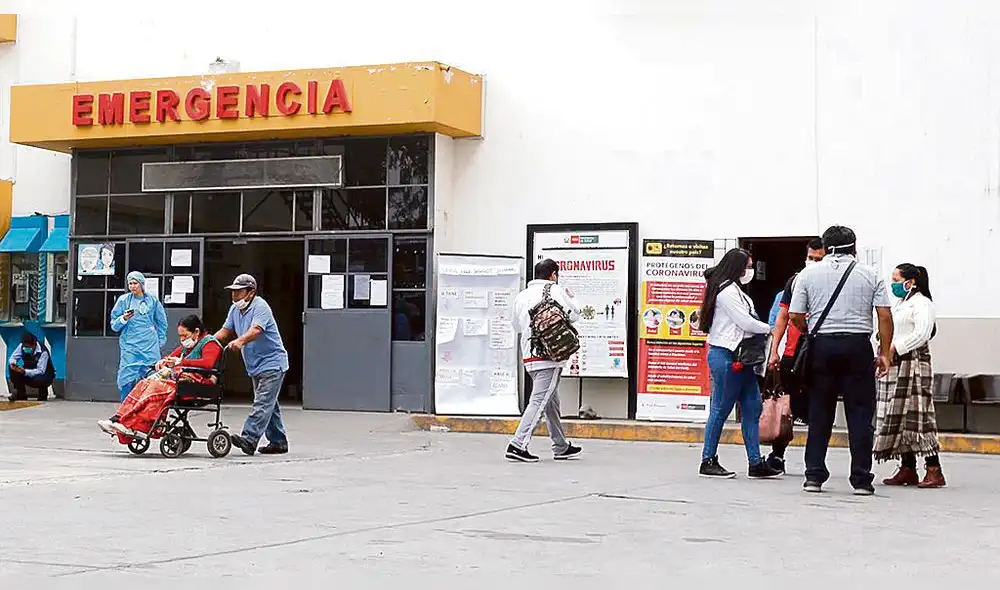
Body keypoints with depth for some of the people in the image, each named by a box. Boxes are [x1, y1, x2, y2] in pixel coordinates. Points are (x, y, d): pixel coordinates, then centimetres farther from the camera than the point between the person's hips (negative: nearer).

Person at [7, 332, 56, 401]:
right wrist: (12, 363, -30)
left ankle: (43, 395, -1)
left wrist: (24, 372, -45)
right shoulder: (22, 347, -13)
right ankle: (21, 394, -4)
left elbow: (40, 371, -31)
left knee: (39, 380, -39)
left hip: (45, 375, -5)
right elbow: (13, 357, -4)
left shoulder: (43, 352, -28)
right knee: (13, 369, -19)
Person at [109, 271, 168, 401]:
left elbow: (161, 321, 19)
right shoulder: (123, 300, 5)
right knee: (128, 380, -8)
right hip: (129, 346, -1)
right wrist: (123, 319, -13)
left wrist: (160, 340, 14)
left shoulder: (152, 300, 8)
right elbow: (114, 325, 6)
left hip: (150, 346, 1)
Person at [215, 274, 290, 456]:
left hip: (272, 364, -9)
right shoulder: (235, 309, 11)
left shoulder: (260, 307, -16)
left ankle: (249, 438, -27)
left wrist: (240, 341, -48)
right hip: (255, 366, 9)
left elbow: (256, 330, -31)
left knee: (263, 403, -16)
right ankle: (278, 442, 21)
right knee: (269, 405, 14)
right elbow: (225, 331, 15)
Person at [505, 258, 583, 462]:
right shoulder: (555, 291, -5)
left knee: (551, 402, 17)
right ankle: (518, 445, -16)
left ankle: (561, 447, 26)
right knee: (539, 401, -8)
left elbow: (517, 326, 21)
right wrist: (571, 299, 19)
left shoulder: (521, 296, 13)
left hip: (529, 357, 7)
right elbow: (574, 315, 1)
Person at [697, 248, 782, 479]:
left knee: (752, 408, 6)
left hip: (740, 357, 10)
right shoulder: (727, 290, -12)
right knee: (721, 408, -3)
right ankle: (708, 461, 5)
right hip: (725, 356, -10)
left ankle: (756, 463, 6)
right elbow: (746, 322, -14)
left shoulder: (735, 290, 20)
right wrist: (771, 329, 0)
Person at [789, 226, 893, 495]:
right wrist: (885, 353, 5)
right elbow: (885, 316, -1)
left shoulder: (809, 274, 6)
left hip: (821, 345, 1)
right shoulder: (869, 275, 6)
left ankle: (814, 476, 6)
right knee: (860, 415, 3)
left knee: (819, 413, 8)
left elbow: (795, 316, 3)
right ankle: (861, 480, 2)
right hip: (858, 345, -1)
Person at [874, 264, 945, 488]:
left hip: (912, 364, -9)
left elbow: (921, 334, -18)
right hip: (895, 365, 9)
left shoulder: (922, 304, -6)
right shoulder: (899, 304, 23)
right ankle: (908, 470, 10)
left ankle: (934, 471, -13)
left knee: (915, 416, -13)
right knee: (898, 417, 6)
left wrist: (895, 348, -19)